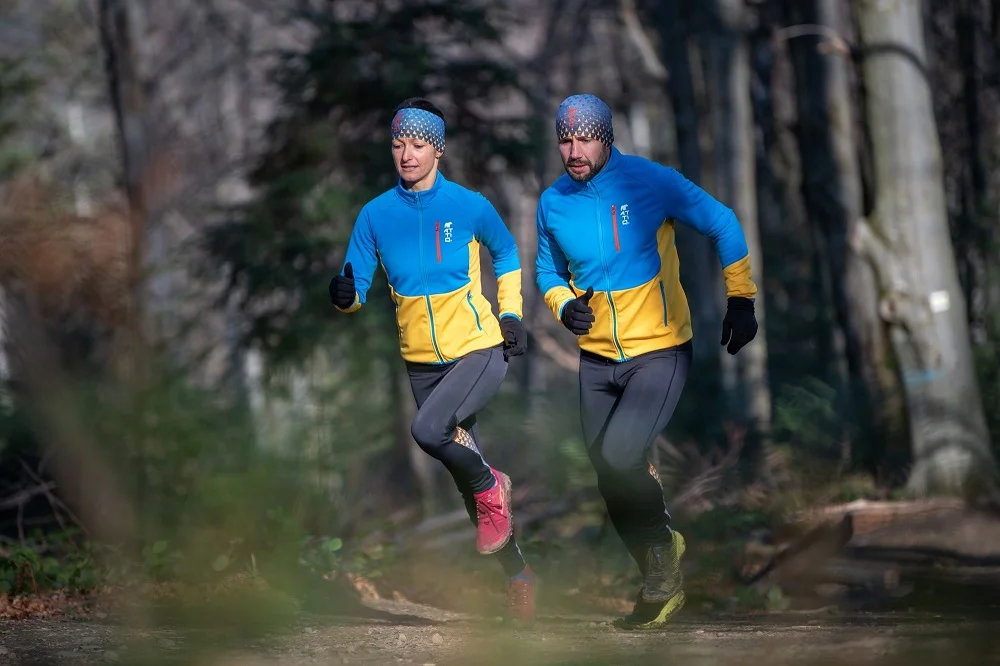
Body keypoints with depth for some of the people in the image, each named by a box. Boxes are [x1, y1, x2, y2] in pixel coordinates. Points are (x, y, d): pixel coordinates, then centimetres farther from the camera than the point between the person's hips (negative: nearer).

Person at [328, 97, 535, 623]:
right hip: (422, 362, 4)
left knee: (428, 429, -30)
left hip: (480, 351, -4)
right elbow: (356, 286, -3)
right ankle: (517, 573, 28)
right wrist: (345, 296, -26)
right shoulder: (376, 215, -3)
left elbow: (506, 253, 11)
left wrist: (510, 312, 3)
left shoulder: (469, 207, -8)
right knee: (465, 473, 10)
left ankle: (491, 488, -1)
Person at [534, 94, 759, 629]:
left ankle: (662, 548, 4)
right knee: (610, 477, 8)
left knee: (619, 456, -23)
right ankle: (662, 584, 27)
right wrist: (562, 304, -6)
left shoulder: (650, 182, -13)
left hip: (659, 350, -5)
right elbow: (548, 269, 16)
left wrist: (741, 300, -9)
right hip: (597, 358, 5)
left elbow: (723, 225, -5)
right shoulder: (553, 202, 1)